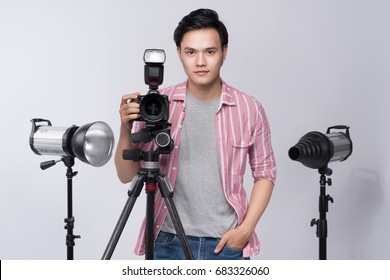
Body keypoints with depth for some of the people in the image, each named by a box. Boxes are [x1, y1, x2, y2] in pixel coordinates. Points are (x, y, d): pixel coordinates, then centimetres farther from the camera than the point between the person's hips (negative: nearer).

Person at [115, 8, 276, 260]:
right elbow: (127, 175, -1)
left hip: (228, 244, 0)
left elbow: (265, 174, 7)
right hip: (169, 243, 0)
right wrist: (126, 131, -19)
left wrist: (246, 228, -5)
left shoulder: (249, 109, -3)